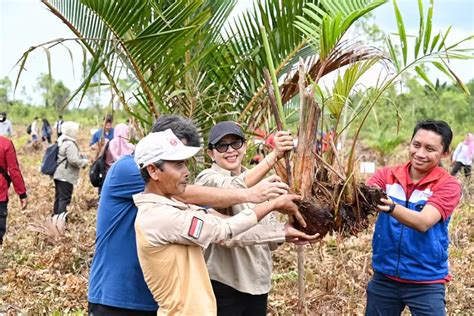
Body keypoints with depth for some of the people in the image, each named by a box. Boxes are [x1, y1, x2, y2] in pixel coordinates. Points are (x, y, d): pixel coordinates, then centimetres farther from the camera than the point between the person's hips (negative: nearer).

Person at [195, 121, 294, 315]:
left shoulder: (257, 182, 10)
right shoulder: (207, 179, -10)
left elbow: (271, 234, 9)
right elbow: (233, 190, -32)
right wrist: (274, 155, -41)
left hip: (258, 281, 6)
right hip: (224, 283, -6)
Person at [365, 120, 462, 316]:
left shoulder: (447, 185, -9)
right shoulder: (387, 175, 0)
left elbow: (423, 222, -24)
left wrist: (390, 207, -41)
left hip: (426, 282, -2)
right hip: (384, 276, 3)